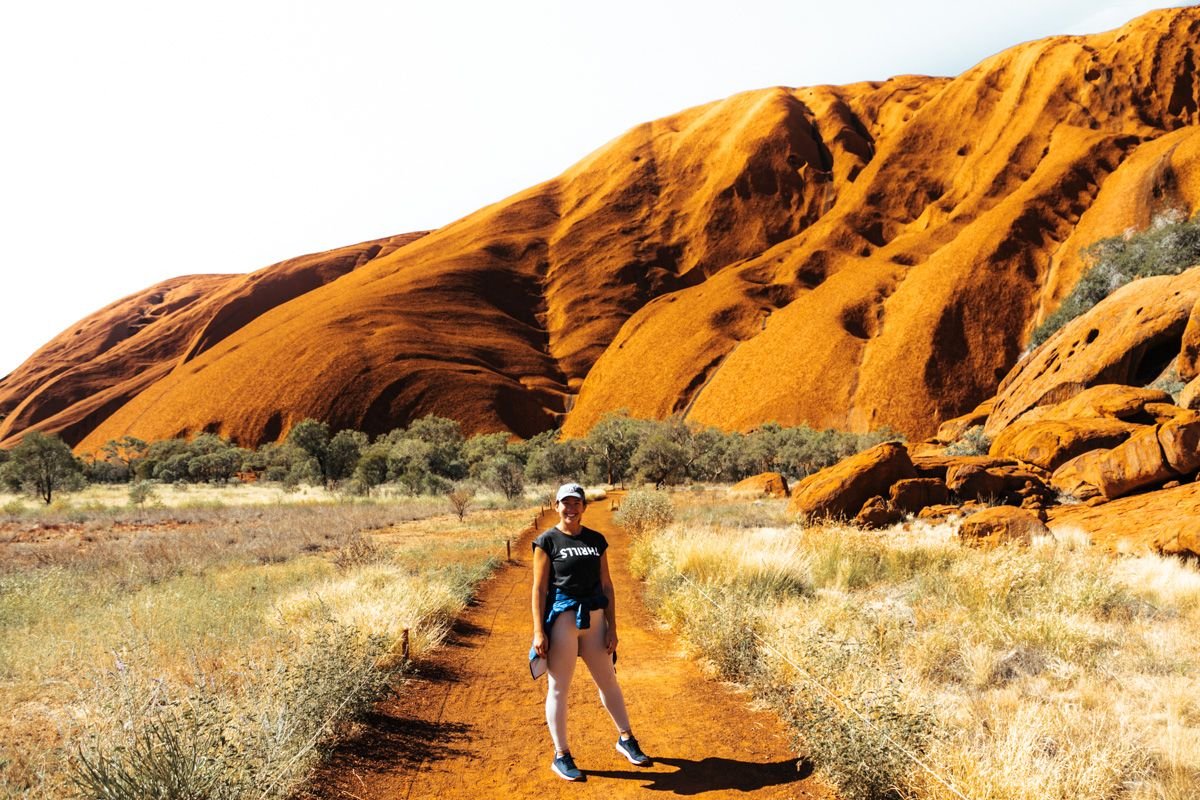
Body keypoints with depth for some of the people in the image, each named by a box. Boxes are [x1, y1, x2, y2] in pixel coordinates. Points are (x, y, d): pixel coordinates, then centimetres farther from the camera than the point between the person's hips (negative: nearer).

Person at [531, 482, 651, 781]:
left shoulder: (596, 540, 8)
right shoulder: (547, 541, -3)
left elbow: (606, 585, 9)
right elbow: (539, 588, -6)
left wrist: (612, 627, 5)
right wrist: (538, 631, -11)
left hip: (593, 618, 4)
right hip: (561, 618, -4)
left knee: (608, 680, 15)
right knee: (558, 687, 2)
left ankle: (625, 739, 32)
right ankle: (561, 756, 13)